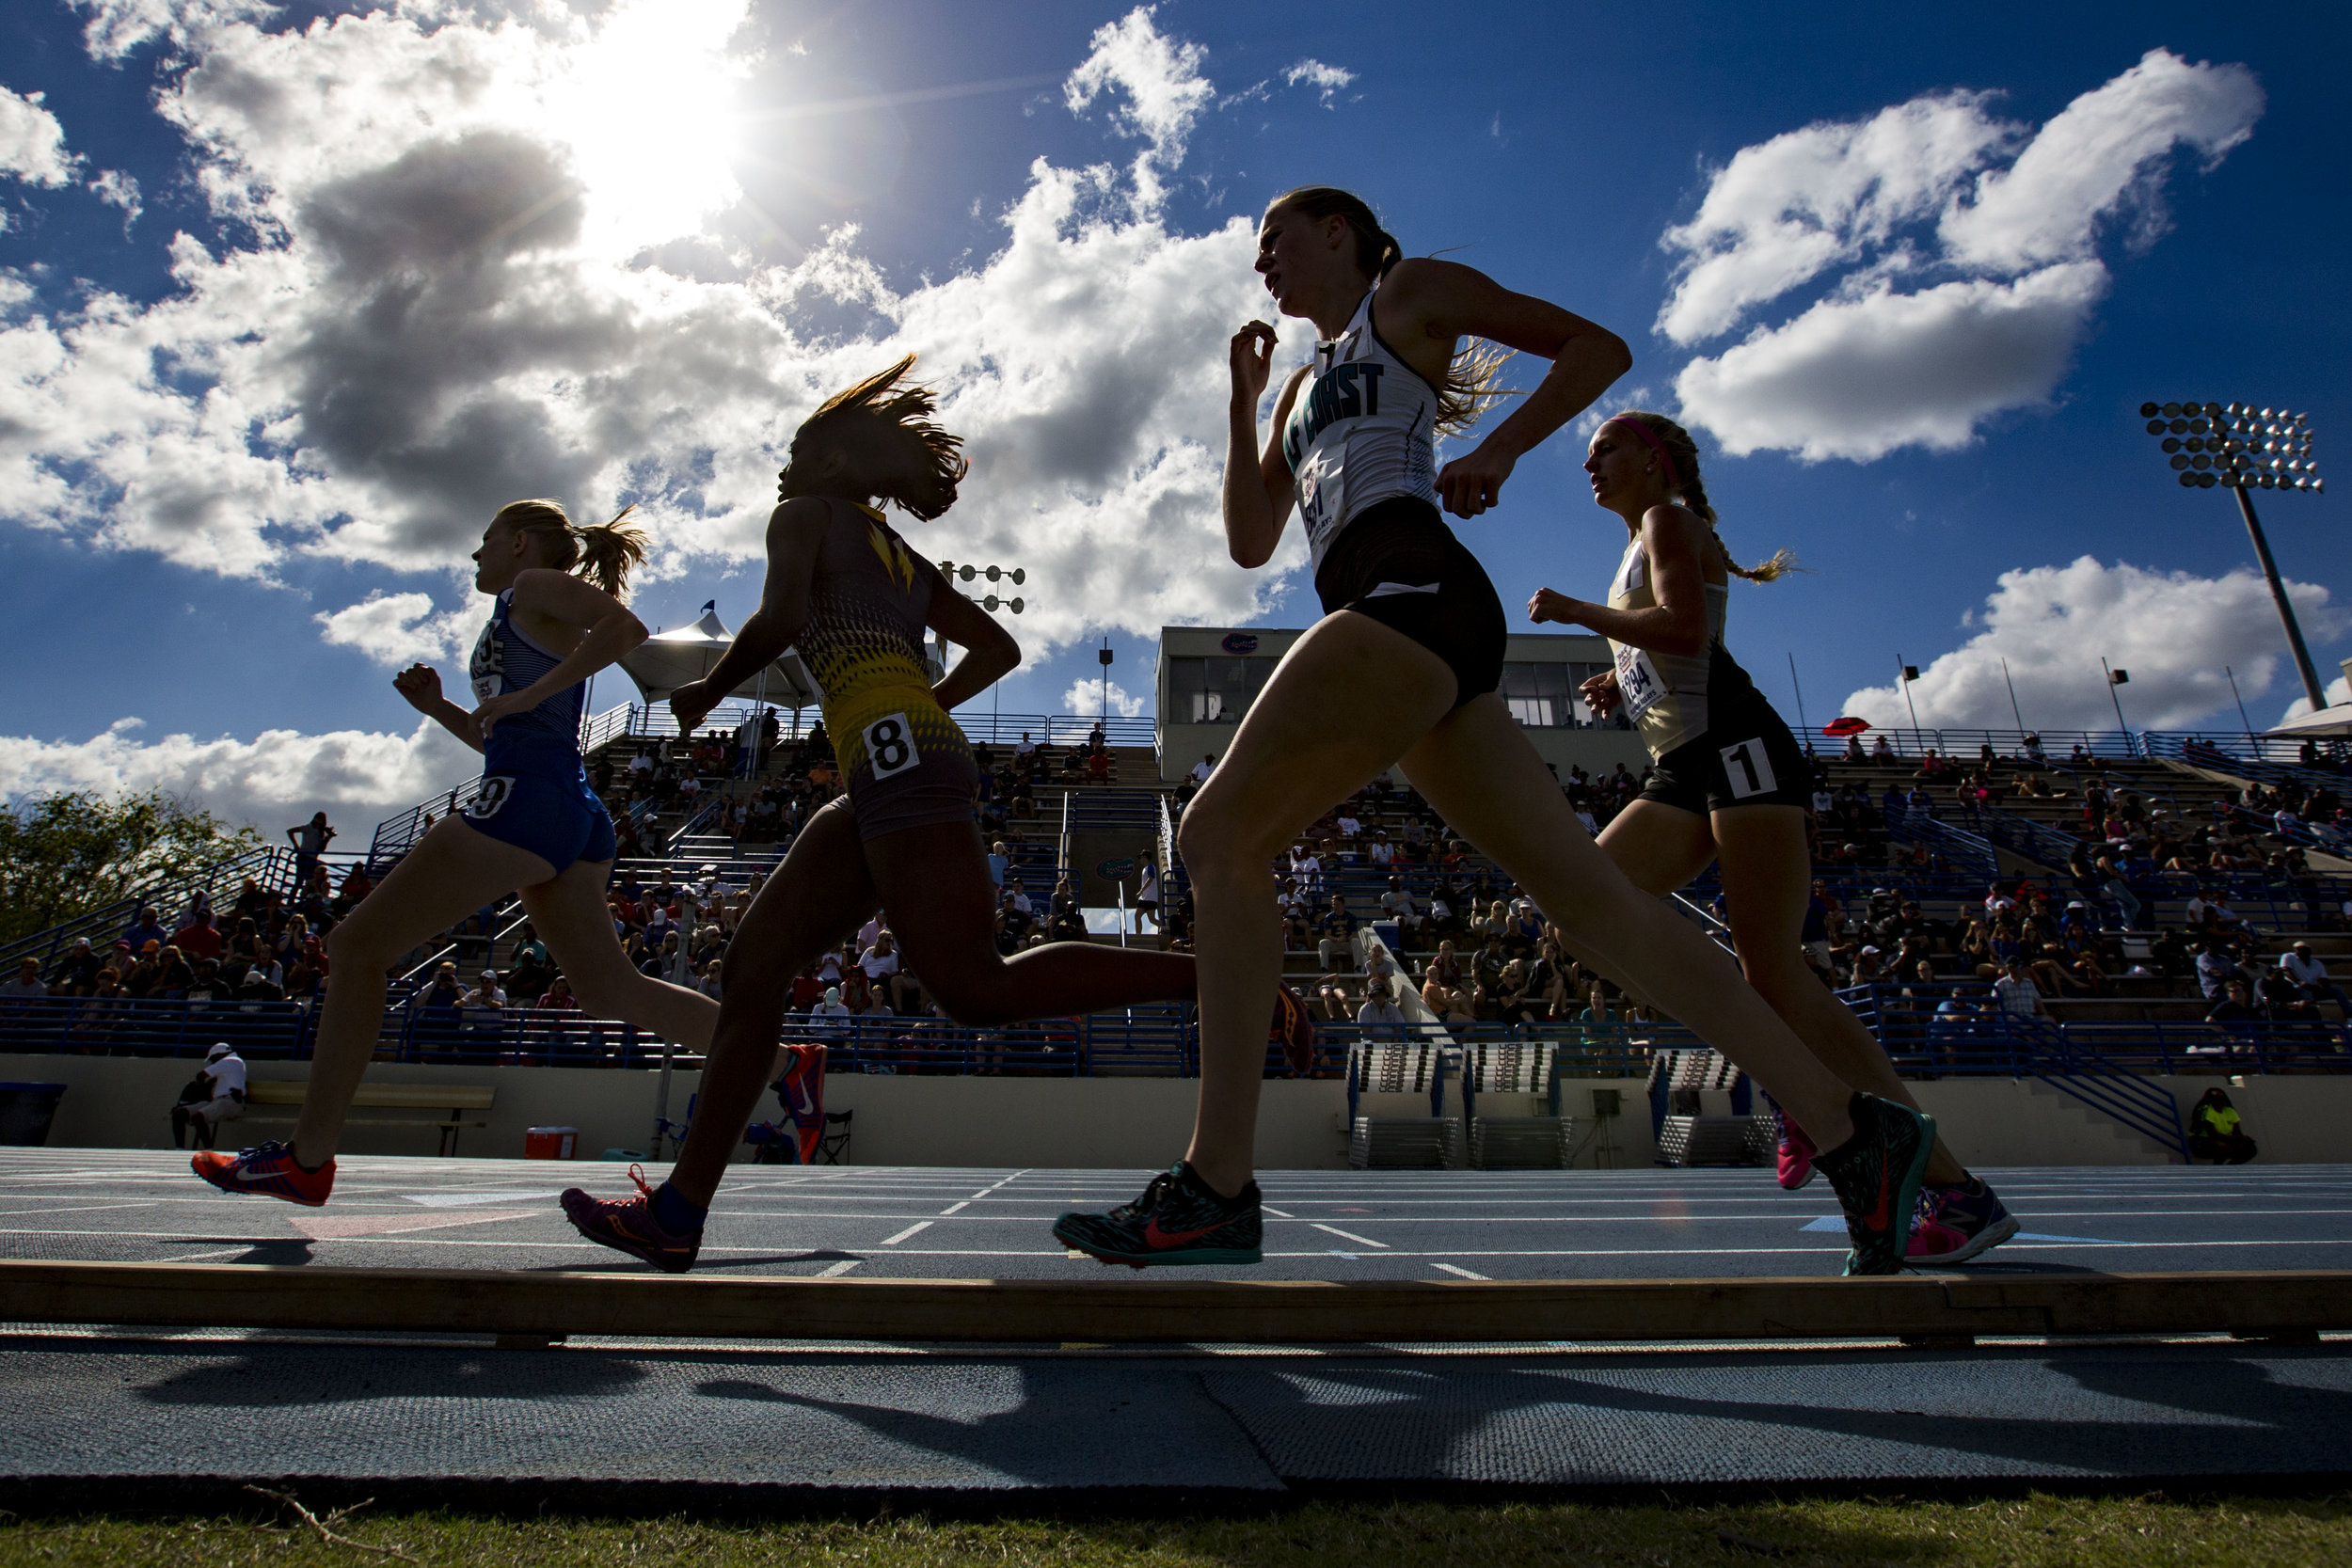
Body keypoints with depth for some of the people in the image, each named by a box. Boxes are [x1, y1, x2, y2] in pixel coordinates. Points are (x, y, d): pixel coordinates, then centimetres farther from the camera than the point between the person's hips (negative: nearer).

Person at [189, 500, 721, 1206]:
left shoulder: (536, 586, 6)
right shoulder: (540, 626, 32)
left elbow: (627, 626, -15)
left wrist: (528, 694, -13)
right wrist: (437, 707, 23)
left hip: (524, 799, -10)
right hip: (576, 816, 10)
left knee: (356, 944, 0)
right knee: (609, 989, 5)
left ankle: (305, 1159, 4)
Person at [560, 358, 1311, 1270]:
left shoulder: (806, 514, 10)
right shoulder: (904, 559, 30)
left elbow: (780, 619, -9)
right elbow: (998, 649, 28)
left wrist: (707, 690, 6)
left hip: (897, 753, -9)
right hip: (893, 773, 9)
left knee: (974, 988, -18)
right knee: (754, 969, 6)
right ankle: (678, 1211, 6)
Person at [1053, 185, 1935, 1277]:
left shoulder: (1409, 292, 16)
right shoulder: (1302, 386, 36)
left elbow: (1599, 347, 10)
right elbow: (1249, 543, 27)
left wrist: (1501, 449, -1)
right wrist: (1240, 398, 25)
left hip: (1411, 590, -8)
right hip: (1410, 628, 8)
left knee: (1220, 835, -13)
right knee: (1590, 896, -1)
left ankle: (1215, 1189, -15)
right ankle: (1856, 1132, 1)